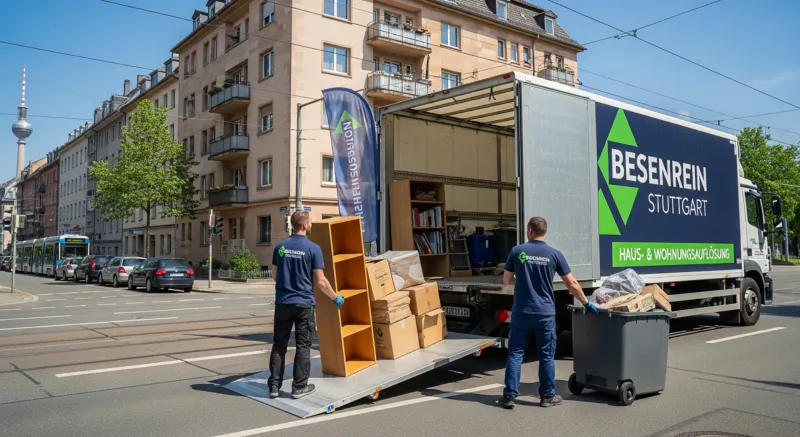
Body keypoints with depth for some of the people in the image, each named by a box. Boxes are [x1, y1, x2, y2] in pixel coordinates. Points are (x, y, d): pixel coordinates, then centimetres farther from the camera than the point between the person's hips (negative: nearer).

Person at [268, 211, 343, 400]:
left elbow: (274, 275, 12)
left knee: (279, 345, 11)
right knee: (303, 346, 6)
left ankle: (274, 385, 15)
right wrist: (336, 297, 4)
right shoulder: (313, 248, -10)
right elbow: (320, 281, -10)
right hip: (304, 303, -4)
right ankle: (299, 387, 11)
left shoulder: (280, 247, 3)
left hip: (283, 303, 4)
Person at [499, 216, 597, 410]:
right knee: (547, 356, 10)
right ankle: (547, 396, 17)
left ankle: (509, 396, 6)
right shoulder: (554, 254, -2)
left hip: (521, 313, 0)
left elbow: (506, 281, 5)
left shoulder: (517, 251, -2)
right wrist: (587, 303, 14)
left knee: (515, 354, 6)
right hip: (545, 313, 0)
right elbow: (572, 284, 1)